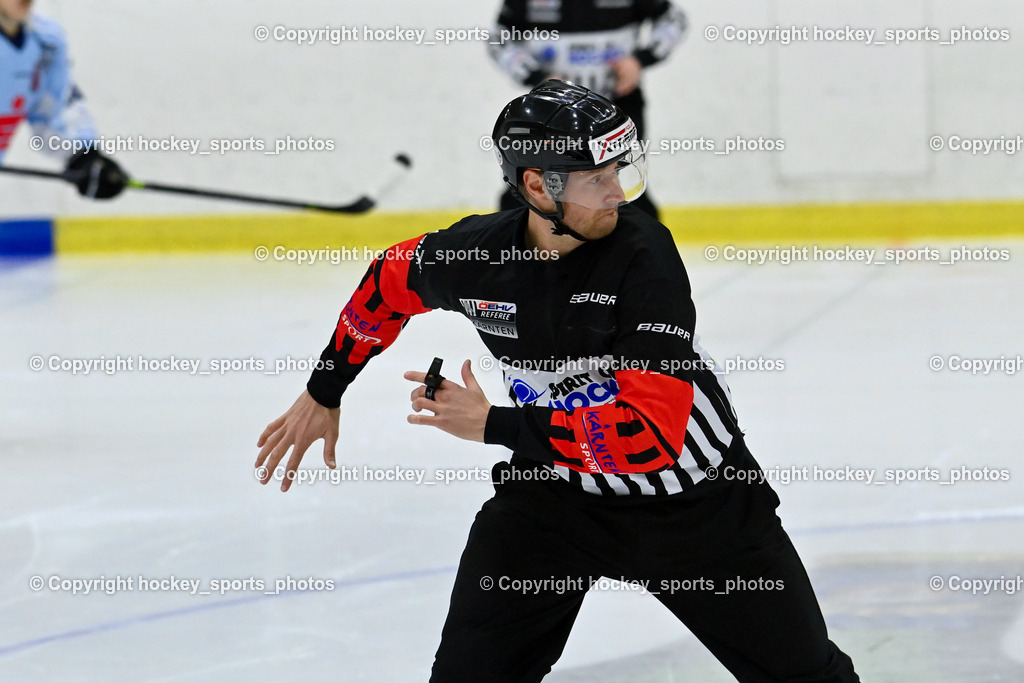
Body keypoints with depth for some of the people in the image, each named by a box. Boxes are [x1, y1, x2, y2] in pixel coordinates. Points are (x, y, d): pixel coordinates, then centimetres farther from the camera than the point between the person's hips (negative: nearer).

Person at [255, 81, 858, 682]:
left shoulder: (643, 253, -27)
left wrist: (492, 424, -29)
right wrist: (324, 394, 16)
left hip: (692, 496, -2)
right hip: (552, 487, 3)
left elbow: (652, 434, -34)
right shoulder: (475, 253, -15)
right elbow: (390, 282, 11)